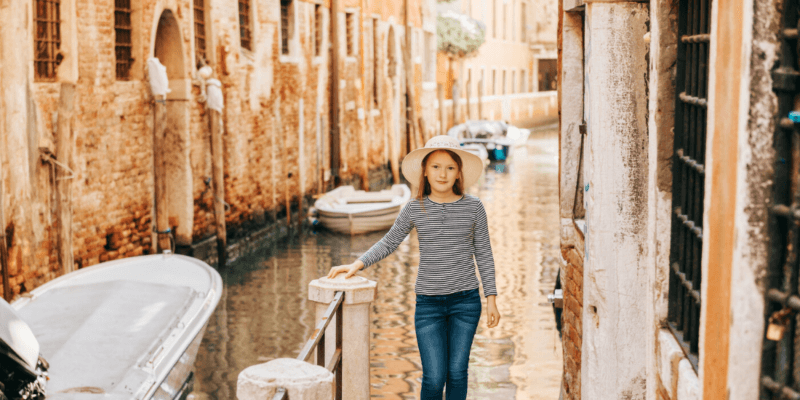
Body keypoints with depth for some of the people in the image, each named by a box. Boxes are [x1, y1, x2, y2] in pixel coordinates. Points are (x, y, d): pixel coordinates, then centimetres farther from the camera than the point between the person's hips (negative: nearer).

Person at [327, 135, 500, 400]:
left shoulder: (473, 207, 0)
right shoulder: (414, 210, 0)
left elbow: (483, 254, 6)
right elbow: (389, 243, 11)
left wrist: (491, 299, 3)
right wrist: (357, 265, -2)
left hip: (466, 299, 0)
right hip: (428, 301, 0)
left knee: (457, 372, 3)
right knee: (434, 378, -6)